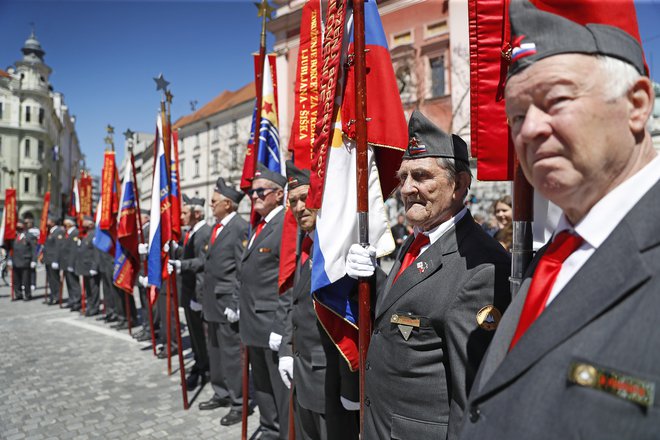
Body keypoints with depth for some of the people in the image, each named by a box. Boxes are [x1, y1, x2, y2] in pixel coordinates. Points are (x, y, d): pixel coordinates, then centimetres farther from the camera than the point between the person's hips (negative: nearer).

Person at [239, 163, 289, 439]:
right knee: (262, 386, 22)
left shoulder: (286, 224, -16)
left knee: (283, 388, 3)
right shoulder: (260, 225, 14)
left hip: (274, 324, -10)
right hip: (255, 324, 10)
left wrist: (282, 328, -22)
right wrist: (246, 319, 17)